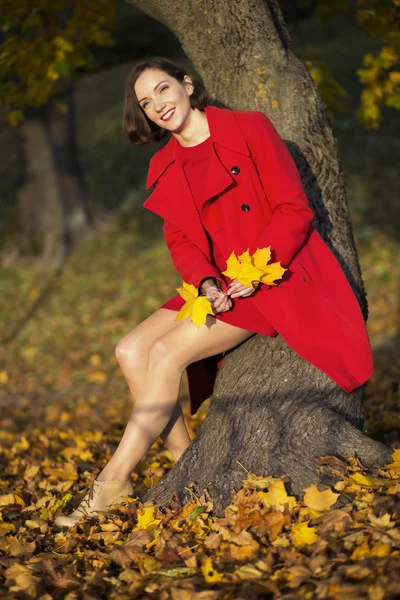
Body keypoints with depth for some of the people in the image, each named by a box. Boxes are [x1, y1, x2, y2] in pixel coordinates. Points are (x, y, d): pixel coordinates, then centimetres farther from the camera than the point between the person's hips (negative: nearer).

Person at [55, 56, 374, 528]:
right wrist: (207, 282, -13)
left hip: (276, 277, -7)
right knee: (132, 351, -12)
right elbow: (180, 241, 9)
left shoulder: (250, 129, -7)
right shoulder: (164, 168, 11)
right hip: (216, 288, 7)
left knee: (168, 352, -22)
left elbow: (295, 210, -9)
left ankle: (114, 484, -15)